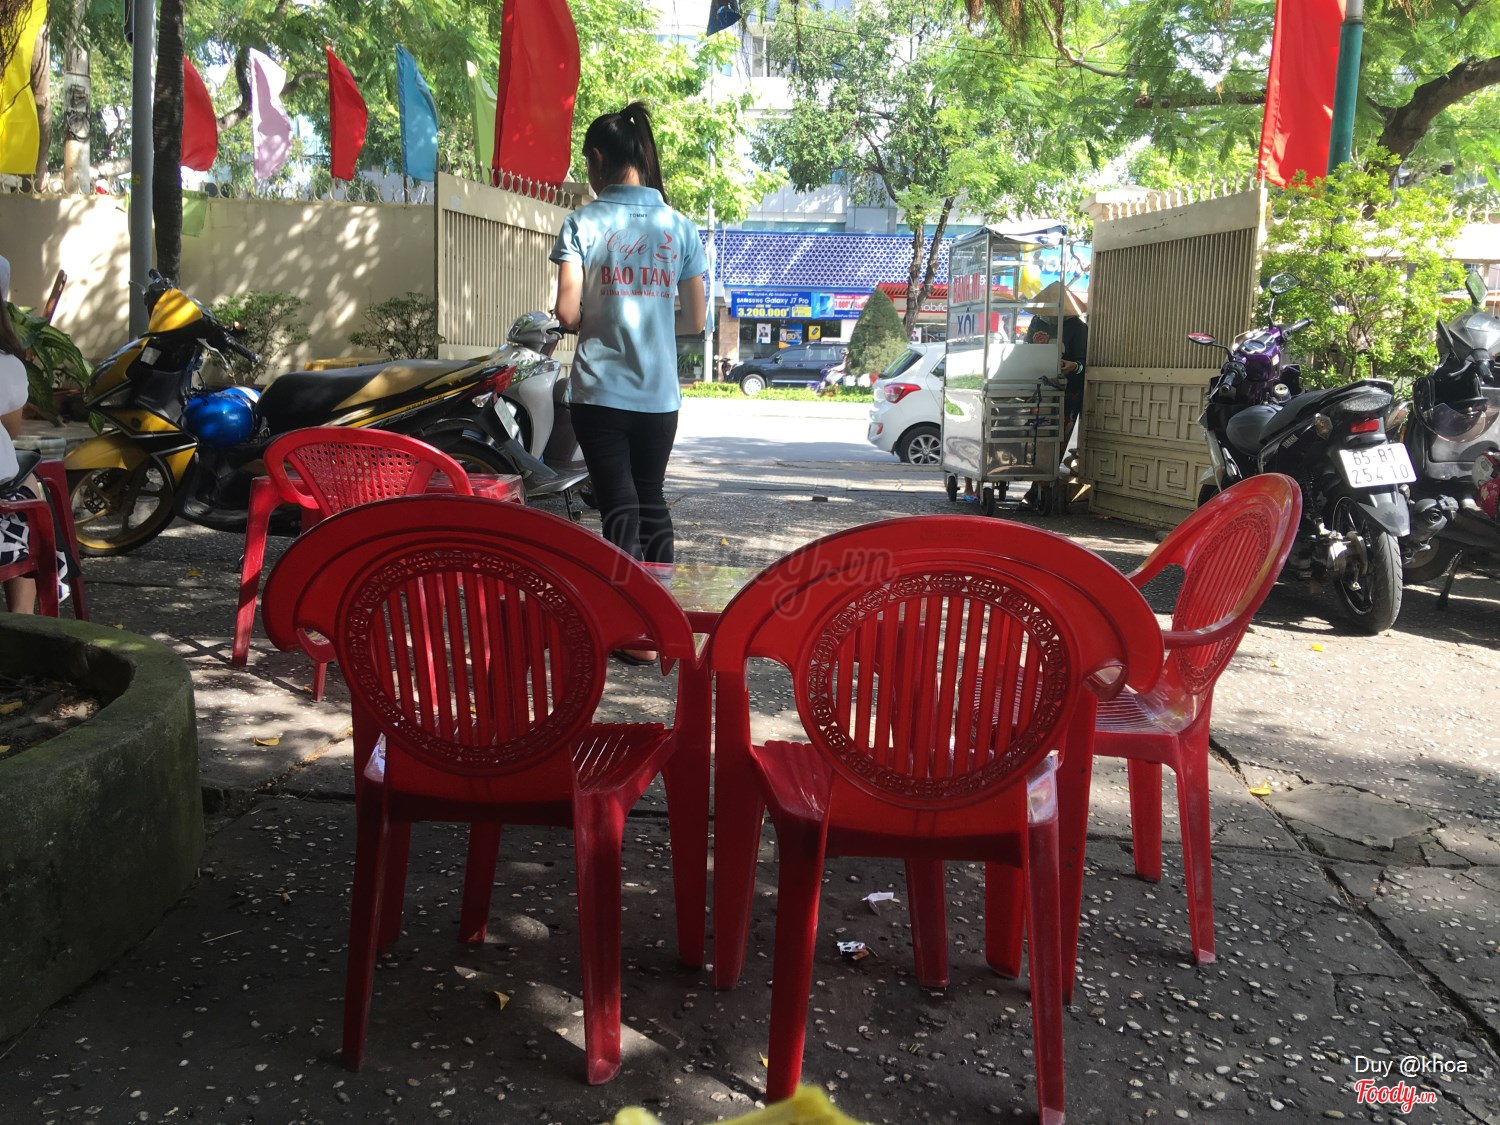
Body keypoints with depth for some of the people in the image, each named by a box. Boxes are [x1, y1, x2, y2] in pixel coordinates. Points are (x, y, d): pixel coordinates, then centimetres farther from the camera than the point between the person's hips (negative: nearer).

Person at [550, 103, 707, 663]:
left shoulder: (583, 223, -6)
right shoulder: (680, 226, 3)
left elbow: (567, 313, -12)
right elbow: (694, 320, 4)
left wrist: (597, 321, 10)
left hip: (600, 391, -3)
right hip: (659, 394, 3)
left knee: (620, 507, 3)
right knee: (652, 501, 17)